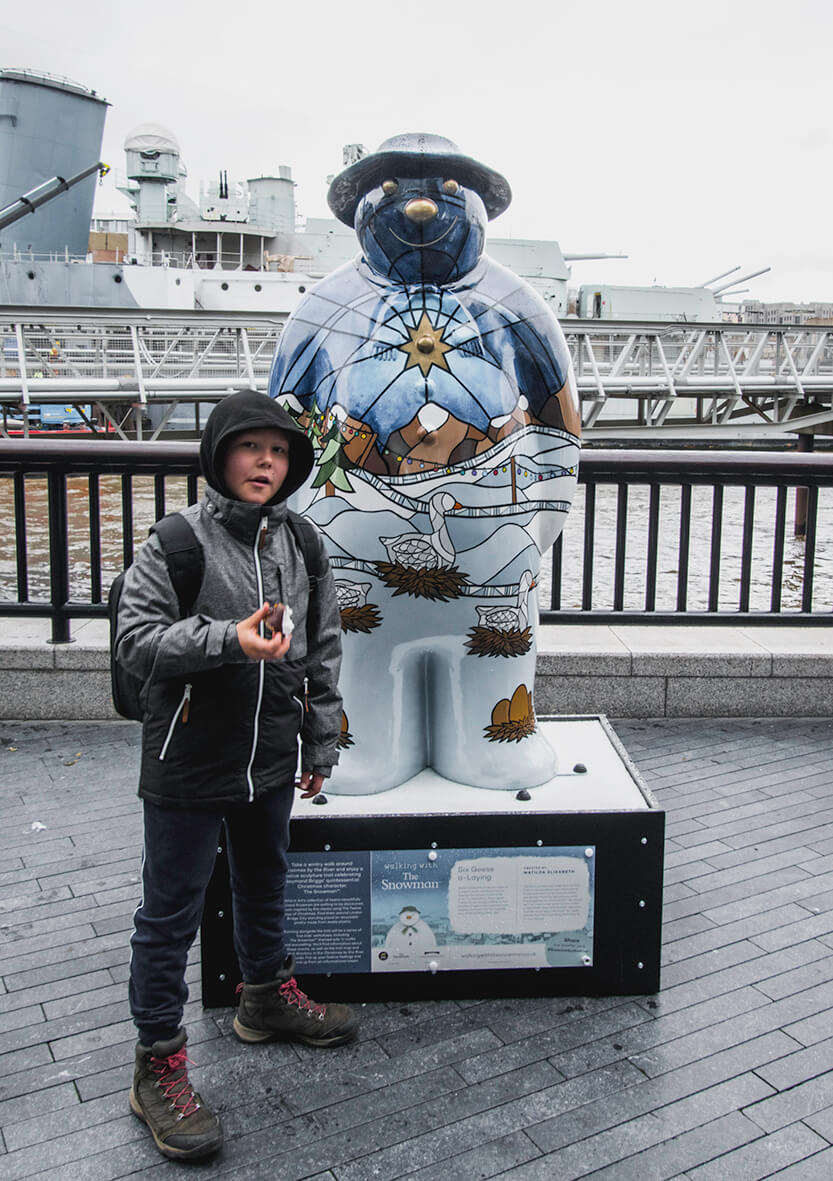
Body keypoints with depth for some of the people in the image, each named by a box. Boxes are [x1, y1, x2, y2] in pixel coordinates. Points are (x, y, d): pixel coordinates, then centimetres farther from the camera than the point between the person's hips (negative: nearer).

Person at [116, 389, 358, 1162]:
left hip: (271, 763, 6)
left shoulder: (301, 545, 4)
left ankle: (267, 997, 47)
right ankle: (158, 1064, 21)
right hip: (188, 764, -5)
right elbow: (135, 641, -17)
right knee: (170, 915, 6)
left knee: (264, 887, 24)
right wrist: (228, 640, -30)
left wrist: (321, 745, 12)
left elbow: (323, 651, 10)